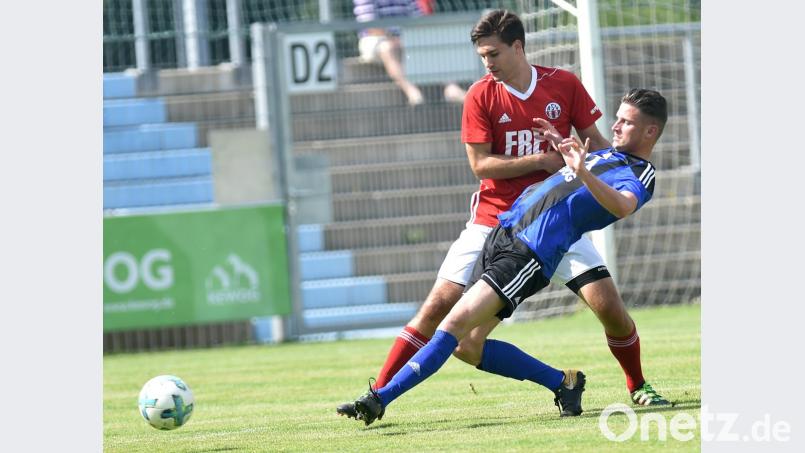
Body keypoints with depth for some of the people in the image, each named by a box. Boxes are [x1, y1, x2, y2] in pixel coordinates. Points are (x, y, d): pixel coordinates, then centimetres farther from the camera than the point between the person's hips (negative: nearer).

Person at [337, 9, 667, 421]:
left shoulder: (564, 85, 0)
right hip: (494, 219, 0)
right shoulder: (481, 96, -2)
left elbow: (597, 144, 8)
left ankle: (637, 387, 12)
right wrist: (542, 160, -18)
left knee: (608, 303, -13)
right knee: (438, 306, -10)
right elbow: (481, 164, -9)